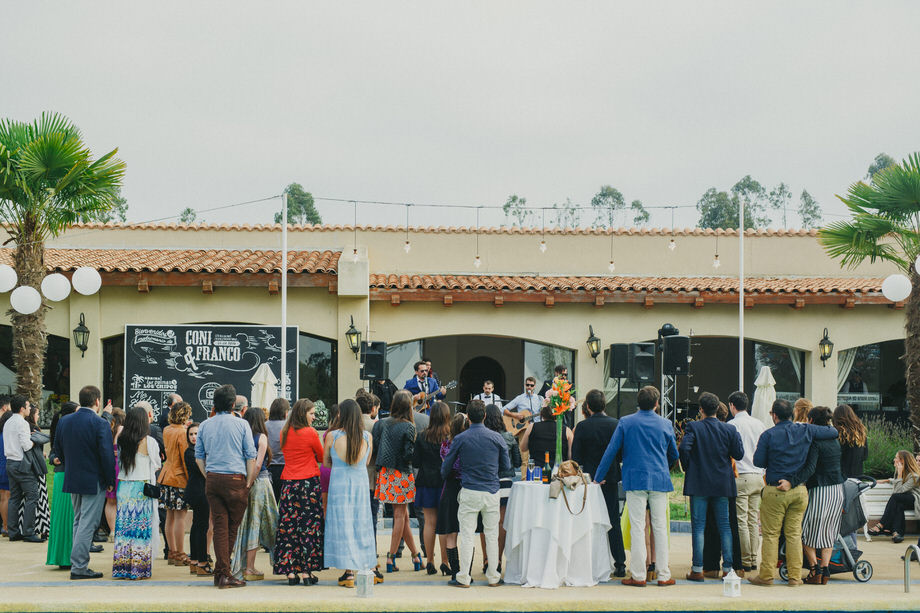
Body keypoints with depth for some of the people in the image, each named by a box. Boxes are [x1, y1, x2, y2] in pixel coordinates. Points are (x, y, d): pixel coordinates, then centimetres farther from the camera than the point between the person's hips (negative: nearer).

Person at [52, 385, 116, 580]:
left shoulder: (64, 421, 4)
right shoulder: (100, 423, -15)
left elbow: (58, 450, 10)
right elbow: (107, 454, -17)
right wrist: (110, 480, -7)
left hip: (72, 480, 7)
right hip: (94, 481, -7)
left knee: (78, 522, 17)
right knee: (87, 524, -4)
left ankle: (79, 565, 20)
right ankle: (78, 567, -5)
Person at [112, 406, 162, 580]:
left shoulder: (121, 441, 1)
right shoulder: (149, 442, -9)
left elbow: (118, 462, 11)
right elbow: (157, 464, 3)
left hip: (123, 487, 4)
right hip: (143, 488, -4)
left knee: (123, 527, 7)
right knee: (143, 528, 2)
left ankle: (122, 567, 10)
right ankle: (140, 568, 3)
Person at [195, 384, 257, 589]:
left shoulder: (204, 426, 8)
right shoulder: (241, 425, -2)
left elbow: (199, 457, 11)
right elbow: (251, 456, -2)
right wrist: (248, 483, 5)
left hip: (212, 480, 4)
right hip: (235, 479, -4)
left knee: (219, 526, 4)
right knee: (232, 527, 5)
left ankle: (222, 573, 0)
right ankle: (223, 572, 6)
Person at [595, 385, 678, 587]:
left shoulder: (626, 423, -1)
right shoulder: (665, 424, 5)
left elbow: (611, 451, -1)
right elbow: (674, 454, 16)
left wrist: (598, 478, 7)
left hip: (635, 479, -2)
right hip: (660, 480, 2)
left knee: (637, 528, -1)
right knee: (660, 527, 6)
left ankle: (638, 575, -1)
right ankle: (663, 575, 8)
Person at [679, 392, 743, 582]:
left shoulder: (693, 427, -8)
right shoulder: (729, 430, 0)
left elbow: (684, 448, -21)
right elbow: (738, 454, 0)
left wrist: (687, 468, -4)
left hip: (699, 483, -2)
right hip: (723, 484, 2)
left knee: (698, 526, 1)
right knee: (724, 525, 9)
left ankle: (697, 569, -1)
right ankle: (727, 568, 9)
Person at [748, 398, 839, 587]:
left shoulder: (768, 435, -7)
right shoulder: (805, 431, 2)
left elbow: (758, 462, -5)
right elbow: (833, 432, 11)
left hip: (775, 491, -3)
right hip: (800, 491, 3)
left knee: (770, 534, 3)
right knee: (794, 533, 8)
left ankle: (766, 575, 5)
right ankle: (795, 576, 9)